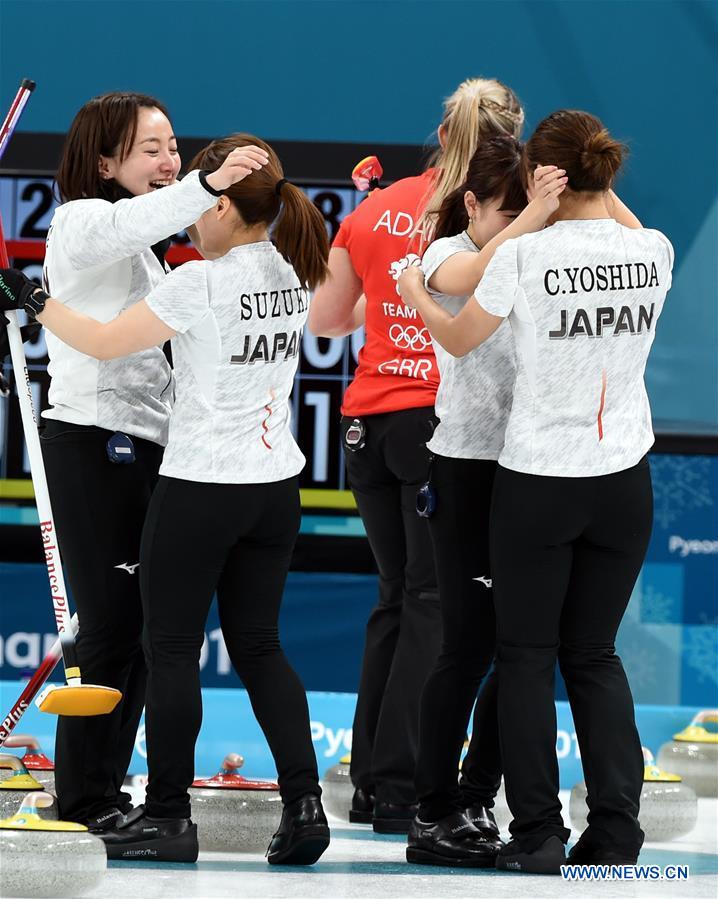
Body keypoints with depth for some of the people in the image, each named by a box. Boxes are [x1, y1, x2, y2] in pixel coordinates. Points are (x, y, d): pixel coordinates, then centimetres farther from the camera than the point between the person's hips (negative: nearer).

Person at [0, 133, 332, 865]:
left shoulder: (197, 285, -17)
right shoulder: (292, 274, 3)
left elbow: (105, 343, -12)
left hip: (201, 487, -7)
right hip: (275, 483, 7)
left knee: (171, 647, 4)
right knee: (258, 646, 12)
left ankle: (167, 816, 9)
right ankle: (303, 801, 3)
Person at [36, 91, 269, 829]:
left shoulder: (146, 249, 23)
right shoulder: (82, 222, -6)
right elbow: (128, 222, -31)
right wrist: (207, 185, -43)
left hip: (140, 446, 9)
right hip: (94, 442, -9)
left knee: (136, 628, 7)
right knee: (114, 625, -9)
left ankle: (102, 790, 12)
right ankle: (86, 800, -3)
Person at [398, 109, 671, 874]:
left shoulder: (525, 254, -13)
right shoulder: (655, 252, -3)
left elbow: (458, 339, 4)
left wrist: (414, 293, 22)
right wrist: (596, 188, 31)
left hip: (538, 480, -4)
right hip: (623, 481, 4)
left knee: (526, 655, 8)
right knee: (594, 653, 13)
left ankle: (538, 832, 4)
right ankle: (615, 828, 4)